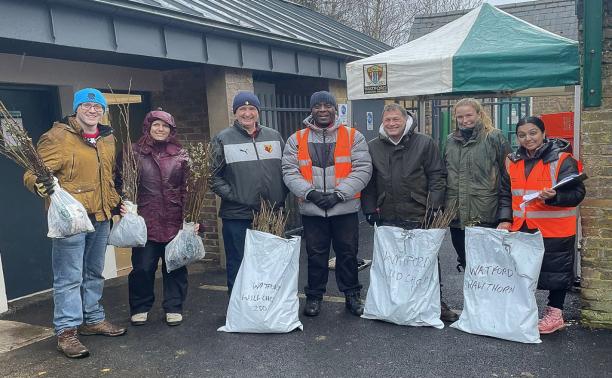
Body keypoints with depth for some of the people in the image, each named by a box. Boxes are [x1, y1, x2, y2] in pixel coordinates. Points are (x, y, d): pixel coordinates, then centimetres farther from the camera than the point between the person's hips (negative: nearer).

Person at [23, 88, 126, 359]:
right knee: (69, 277, -3)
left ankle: (93, 319, 32)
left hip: (101, 217, 7)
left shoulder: (108, 139, 12)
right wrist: (39, 184, -35)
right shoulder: (57, 137, -9)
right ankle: (66, 331, 6)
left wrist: (117, 202, 22)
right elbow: (33, 172, -14)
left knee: (94, 273, 18)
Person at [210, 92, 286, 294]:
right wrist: (233, 196, -13)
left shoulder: (274, 136, 9)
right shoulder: (223, 139, 1)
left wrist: (281, 197, 3)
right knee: (238, 266, 4)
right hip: (237, 216, -3)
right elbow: (215, 177, -1)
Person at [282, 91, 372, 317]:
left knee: (348, 253, 11)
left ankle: (352, 295, 27)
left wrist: (339, 194, -16)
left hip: (345, 208, 0)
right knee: (316, 255, 11)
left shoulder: (353, 136, 1)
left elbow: (363, 169, -7)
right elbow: (290, 172, -2)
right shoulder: (297, 140, 4)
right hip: (311, 210, 1)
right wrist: (310, 192, -17)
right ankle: (314, 296, 27)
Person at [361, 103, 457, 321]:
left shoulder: (425, 143, 1)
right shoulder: (373, 147, 8)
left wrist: (434, 205, -8)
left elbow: (437, 175, 0)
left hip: (418, 216, -2)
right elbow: (368, 182, 9)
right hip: (386, 218, 2)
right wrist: (370, 209, 3)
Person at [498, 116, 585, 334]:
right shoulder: (513, 161, 8)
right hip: (521, 229, 5)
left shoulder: (561, 159, -9)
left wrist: (554, 197, -31)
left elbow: (577, 193, -13)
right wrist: (506, 219, 0)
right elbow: (506, 194, 12)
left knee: (555, 270, 6)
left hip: (554, 230, -5)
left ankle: (554, 314, 23)